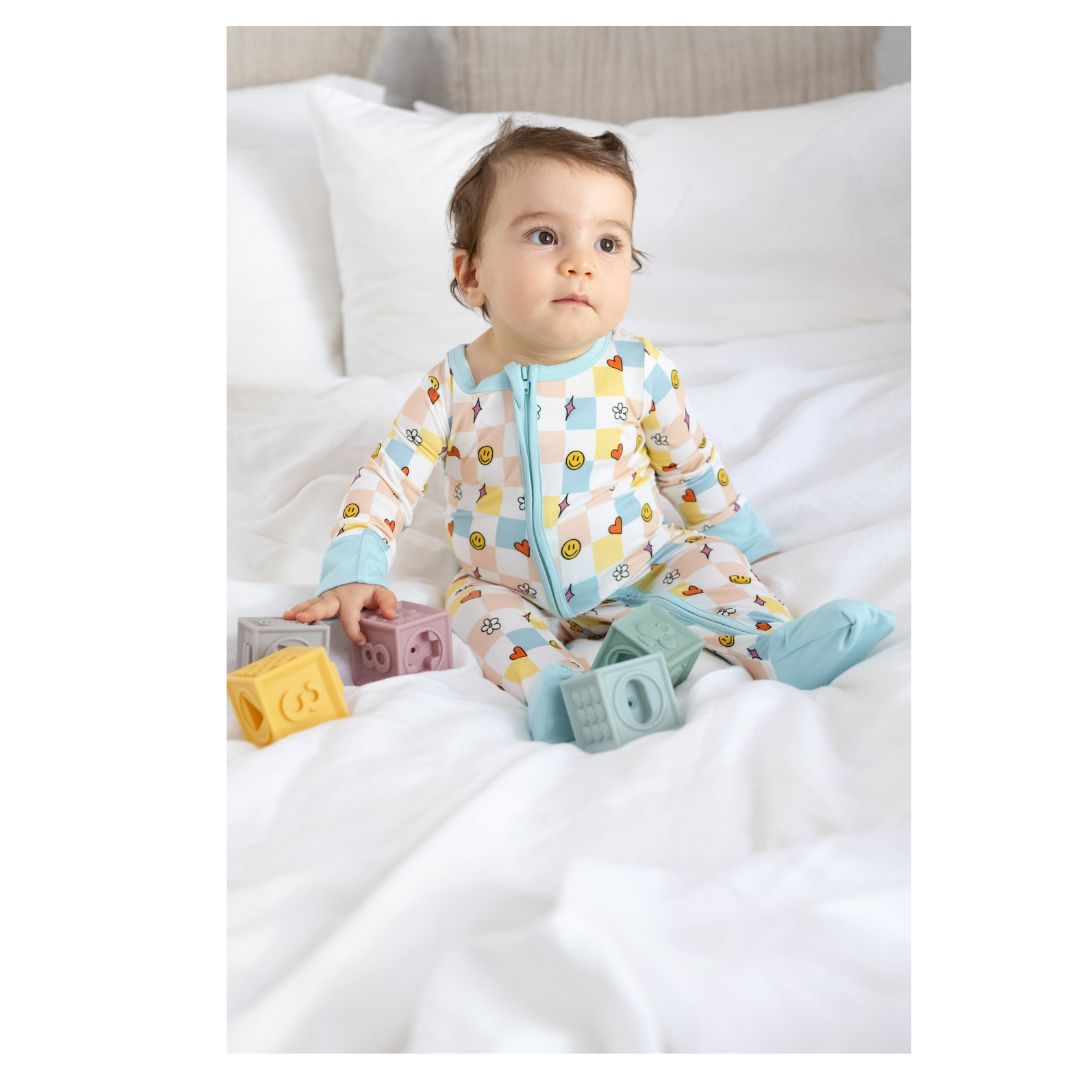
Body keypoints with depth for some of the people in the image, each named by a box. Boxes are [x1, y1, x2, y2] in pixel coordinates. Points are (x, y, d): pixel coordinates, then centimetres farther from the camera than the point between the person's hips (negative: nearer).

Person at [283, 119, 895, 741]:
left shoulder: (638, 370, -10)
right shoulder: (453, 389, -12)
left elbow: (693, 467, 5)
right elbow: (387, 480, -7)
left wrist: (739, 542, 13)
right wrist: (352, 575, -18)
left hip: (637, 571, 1)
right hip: (513, 592, 0)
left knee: (703, 558, -20)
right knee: (473, 604, -26)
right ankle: (554, 682, -46)